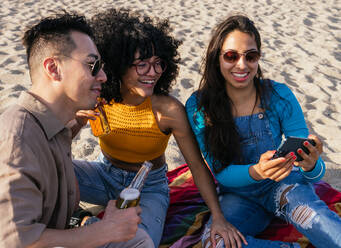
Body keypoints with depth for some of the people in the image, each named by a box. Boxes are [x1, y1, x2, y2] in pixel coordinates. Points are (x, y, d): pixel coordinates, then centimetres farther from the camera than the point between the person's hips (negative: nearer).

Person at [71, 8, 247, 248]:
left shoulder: (169, 110, -25)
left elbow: (197, 165, -16)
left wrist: (218, 217, -16)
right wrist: (73, 124, -31)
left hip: (149, 187, -2)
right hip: (104, 175, 2)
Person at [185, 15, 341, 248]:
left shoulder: (280, 96, -12)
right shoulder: (198, 106, -12)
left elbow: (314, 174, -11)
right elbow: (221, 172, -13)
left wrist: (311, 165, -36)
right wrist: (256, 172, -35)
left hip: (282, 185, -1)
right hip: (238, 195, 2)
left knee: (298, 198, -36)